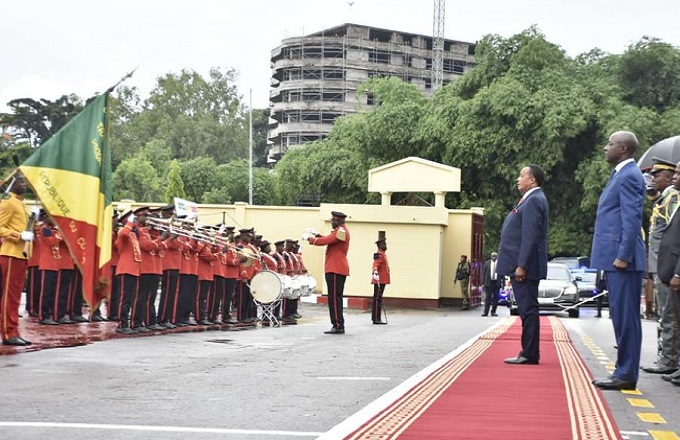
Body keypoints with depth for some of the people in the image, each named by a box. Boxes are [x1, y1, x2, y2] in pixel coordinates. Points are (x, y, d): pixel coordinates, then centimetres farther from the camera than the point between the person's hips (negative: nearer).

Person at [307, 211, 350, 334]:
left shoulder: (340, 231, -14)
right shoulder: (342, 231, 19)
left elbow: (324, 241, -20)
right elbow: (328, 240, 24)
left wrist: (310, 239, -7)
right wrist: (317, 235, 17)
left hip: (335, 270, -11)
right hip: (340, 269, 11)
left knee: (334, 298, -9)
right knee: (336, 298, 13)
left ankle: (338, 326, -9)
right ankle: (339, 326, 16)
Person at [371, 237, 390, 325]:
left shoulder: (383, 254, 17)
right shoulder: (379, 255, -13)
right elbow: (376, 264, -29)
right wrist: (375, 272, -46)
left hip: (382, 280, 10)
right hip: (379, 281, -10)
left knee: (379, 299, 11)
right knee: (377, 299, -8)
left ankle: (377, 319, 15)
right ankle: (376, 319, -7)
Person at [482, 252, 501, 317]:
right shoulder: (487, 263, 6)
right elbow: (483, 272, 7)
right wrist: (483, 282, 0)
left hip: (497, 282, 0)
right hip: (489, 282, 0)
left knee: (495, 297, 4)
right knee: (488, 297, -2)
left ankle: (493, 312, 13)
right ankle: (485, 312, -2)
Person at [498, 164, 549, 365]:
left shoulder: (534, 200, -13)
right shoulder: (531, 199, 19)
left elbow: (530, 236, -20)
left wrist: (521, 265, -23)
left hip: (525, 267, -10)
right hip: (522, 266, 10)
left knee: (528, 309, -8)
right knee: (527, 310, 10)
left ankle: (529, 354, -7)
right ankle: (528, 353, 14)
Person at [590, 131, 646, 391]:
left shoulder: (629, 176, -12)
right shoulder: (621, 175, 19)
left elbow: (632, 219, -18)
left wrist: (623, 256, -21)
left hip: (622, 261, -10)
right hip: (614, 259, 10)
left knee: (625, 317, -6)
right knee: (620, 317, 12)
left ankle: (626, 376, -3)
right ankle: (624, 372, 17)